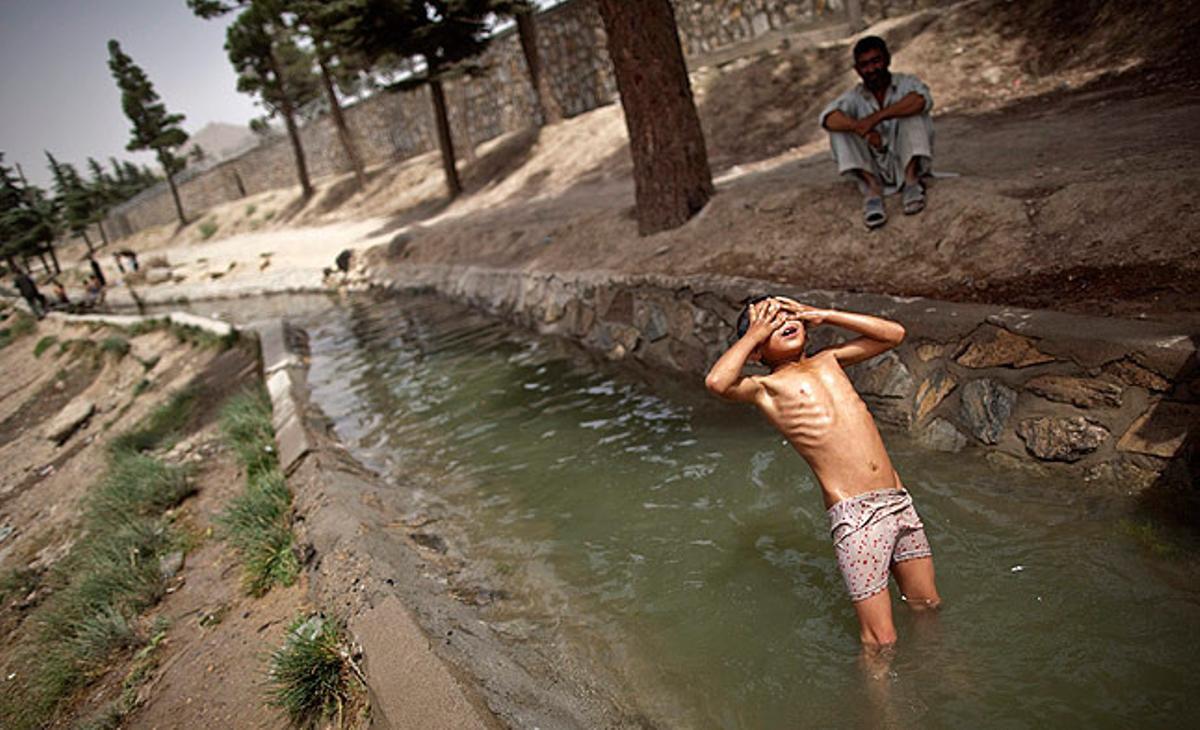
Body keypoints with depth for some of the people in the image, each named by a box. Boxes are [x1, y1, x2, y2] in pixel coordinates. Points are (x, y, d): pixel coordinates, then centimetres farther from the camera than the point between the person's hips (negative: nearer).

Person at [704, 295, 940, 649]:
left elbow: (894, 333, 19)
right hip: (855, 516, -6)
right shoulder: (767, 387, -2)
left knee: (928, 608, 21)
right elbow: (717, 382, -23)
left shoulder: (828, 361, 16)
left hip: (899, 500, 6)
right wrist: (753, 333, -7)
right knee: (881, 642, -1)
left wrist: (822, 315, 12)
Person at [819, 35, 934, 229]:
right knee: (840, 126, -14)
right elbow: (827, 118, -21)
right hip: (876, 169, 1)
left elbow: (923, 100, -26)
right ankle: (873, 188, -27)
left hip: (907, 161, -1)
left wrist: (877, 117, -32)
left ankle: (912, 180, -25)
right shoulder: (855, 97, 1)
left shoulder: (906, 83, -1)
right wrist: (862, 129, -37)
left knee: (913, 111, -20)